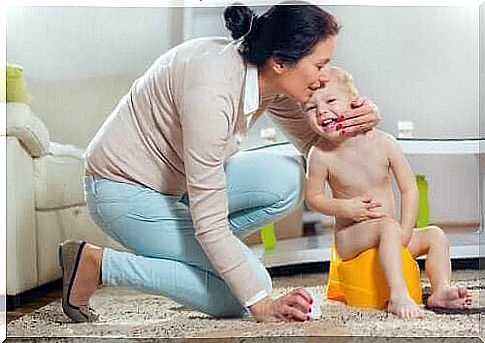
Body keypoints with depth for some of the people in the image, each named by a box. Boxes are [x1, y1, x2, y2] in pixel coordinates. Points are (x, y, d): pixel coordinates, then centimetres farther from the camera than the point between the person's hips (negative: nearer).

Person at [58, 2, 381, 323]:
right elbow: (209, 221, -31)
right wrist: (261, 305, -26)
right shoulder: (211, 89, -34)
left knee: (287, 179, -12)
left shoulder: (271, 79, -9)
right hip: (126, 189, -8)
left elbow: (313, 140, 8)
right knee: (248, 288, -13)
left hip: (178, 180, 8)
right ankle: (96, 264, -6)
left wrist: (359, 121, -15)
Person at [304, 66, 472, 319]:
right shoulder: (321, 154, -12)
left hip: (387, 232, 5)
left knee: (435, 235, -4)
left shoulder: (383, 143, -9)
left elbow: (409, 189, -4)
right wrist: (344, 208, -20)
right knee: (388, 226, -31)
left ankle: (441, 290, -10)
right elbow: (312, 197, -3)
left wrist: (405, 232, -13)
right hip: (350, 239, -4)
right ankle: (398, 296, -39)